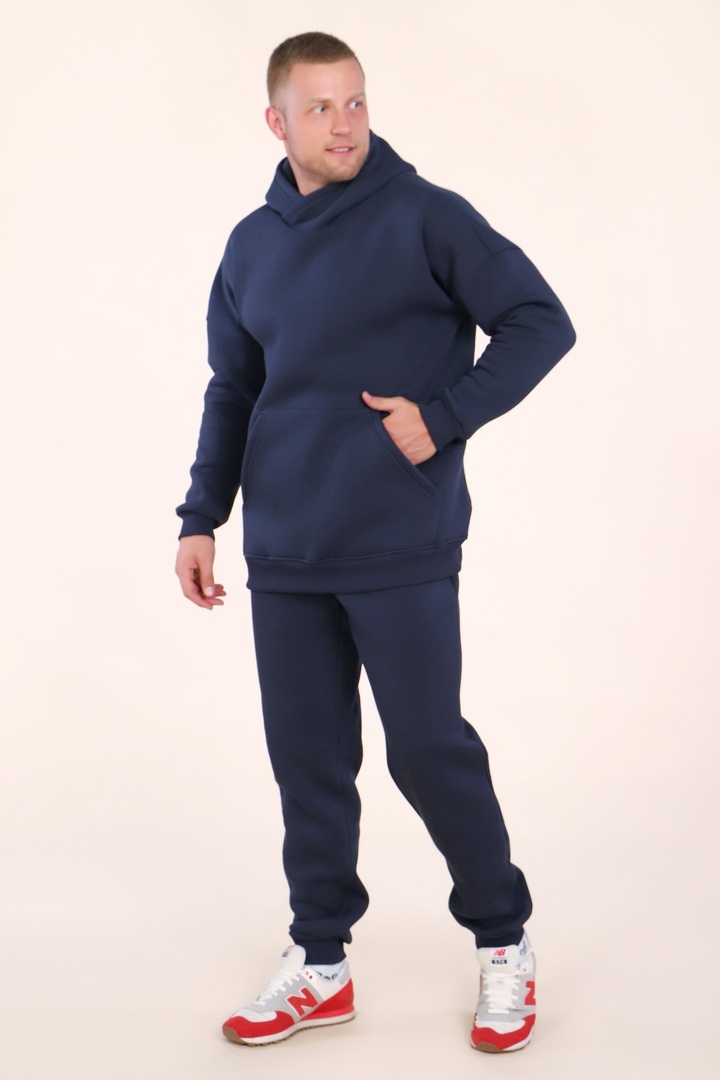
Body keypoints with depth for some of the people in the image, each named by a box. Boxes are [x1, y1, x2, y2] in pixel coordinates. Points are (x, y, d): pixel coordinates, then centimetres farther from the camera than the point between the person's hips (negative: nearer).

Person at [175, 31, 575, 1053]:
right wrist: (201, 518, 12)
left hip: (402, 548, -5)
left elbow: (541, 323, -6)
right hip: (285, 555, 5)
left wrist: (444, 415, -15)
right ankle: (319, 963, 22)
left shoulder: (426, 217, -5)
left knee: (429, 749, 0)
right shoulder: (253, 248, 11)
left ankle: (504, 941, 19)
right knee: (307, 760, 9)